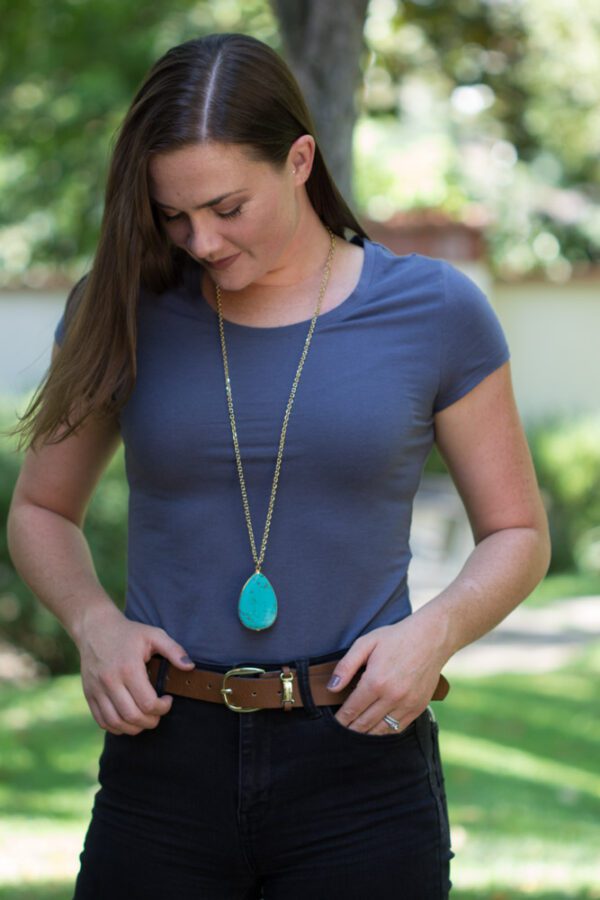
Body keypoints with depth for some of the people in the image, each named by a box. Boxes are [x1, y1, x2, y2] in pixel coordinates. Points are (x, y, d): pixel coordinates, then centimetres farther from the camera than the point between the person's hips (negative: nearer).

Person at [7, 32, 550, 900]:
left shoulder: (435, 311, -2)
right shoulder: (126, 308, 2)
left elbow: (518, 535, 7)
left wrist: (435, 630, -13)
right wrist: (93, 622, -5)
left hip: (361, 770, -1)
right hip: (167, 764, 1)